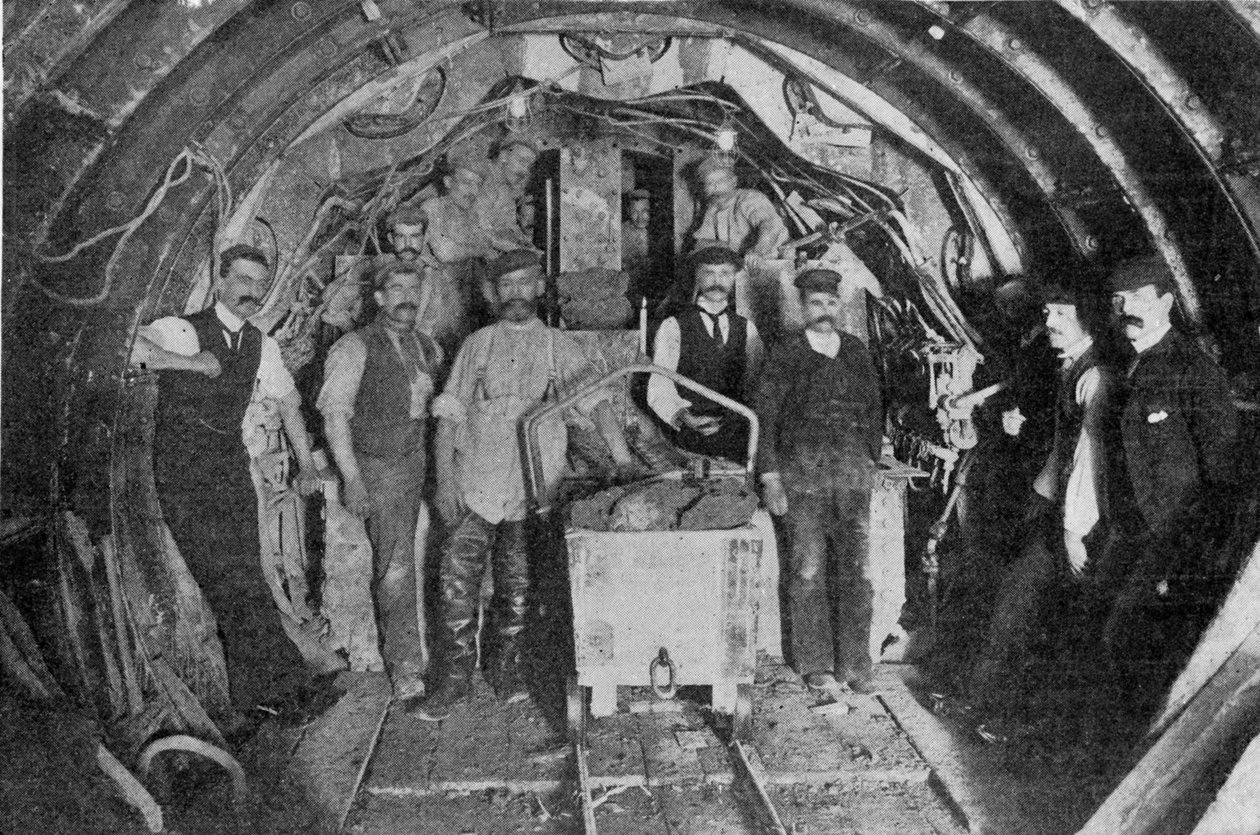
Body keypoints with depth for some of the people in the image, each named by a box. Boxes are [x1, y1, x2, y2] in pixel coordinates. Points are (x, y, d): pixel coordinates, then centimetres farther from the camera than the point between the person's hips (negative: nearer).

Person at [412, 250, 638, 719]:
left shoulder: (559, 349, 8)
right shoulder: (478, 345, 10)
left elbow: (596, 401, -2)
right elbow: (449, 414, 7)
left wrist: (622, 457, -16)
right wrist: (444, 478, -3)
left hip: (534, 489, 0)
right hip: (476, 486, 0)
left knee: (517, 585, 6)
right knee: (458, 578, -5)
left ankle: (506, 669, 22)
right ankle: (456, 675, 7)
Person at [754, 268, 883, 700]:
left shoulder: (856, 351, 13)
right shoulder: (784, 355, 2)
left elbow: (874, 406, 18)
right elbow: (764, 416, 0)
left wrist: (870, 460, 11)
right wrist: (770, 476, -6)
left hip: (853, 470, 3)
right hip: (802, 472, -3)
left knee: (856, 571, 2)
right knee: (808, 572, -1)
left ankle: (854, 664, 13)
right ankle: (817, 668, 9)